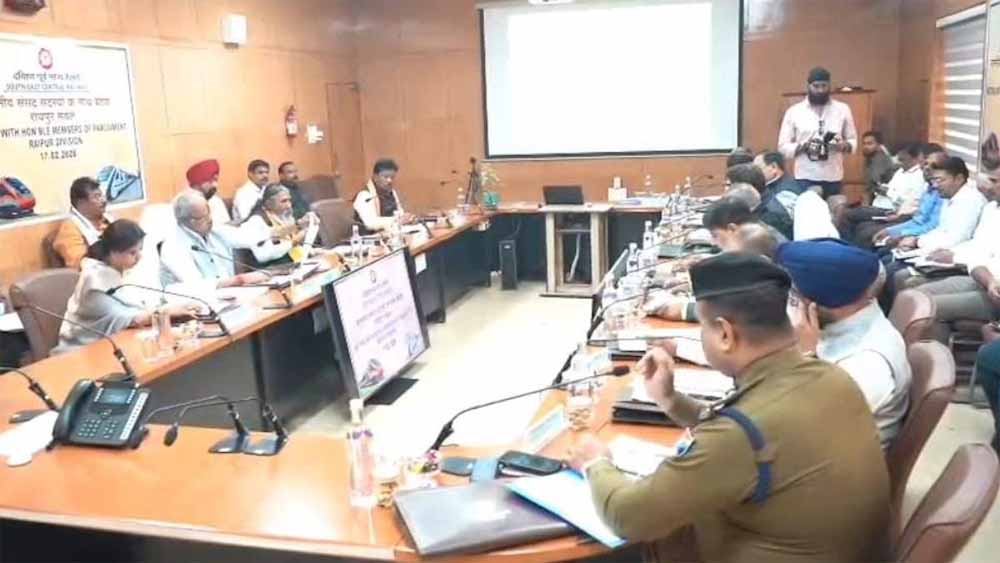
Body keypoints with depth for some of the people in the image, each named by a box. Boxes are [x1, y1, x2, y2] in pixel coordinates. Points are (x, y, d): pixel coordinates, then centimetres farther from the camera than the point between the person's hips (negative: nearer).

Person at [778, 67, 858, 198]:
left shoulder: (843, 109, 8)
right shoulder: (794, 112, 2)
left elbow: (853, 140, 12)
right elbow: (783, 147, 1)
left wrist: (844, 145, -11)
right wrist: (803, 146, -17)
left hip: (834, 178, 2)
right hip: (805, 179, -2)